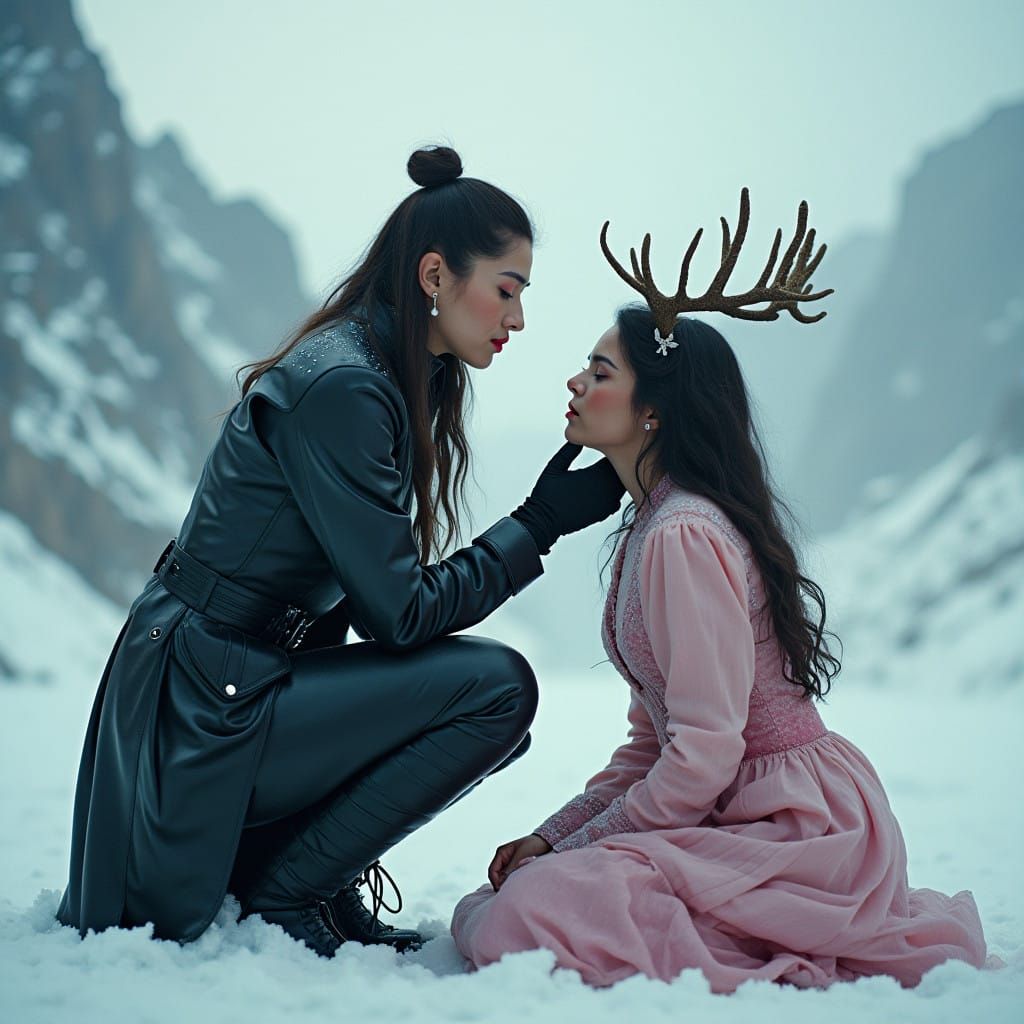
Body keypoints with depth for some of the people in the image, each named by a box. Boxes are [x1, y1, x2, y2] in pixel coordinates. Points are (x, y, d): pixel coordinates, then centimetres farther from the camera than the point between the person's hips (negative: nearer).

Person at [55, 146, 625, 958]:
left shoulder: (397, 380, 10)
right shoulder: (341, 386, -20)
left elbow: (372, 588, 11)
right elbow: (397, 612, -19)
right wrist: (540, 524, -13)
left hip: (255, 678, 10)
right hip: (201, 715, -10)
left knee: (488, 706, 12)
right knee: (497, 686, -17)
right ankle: (286, 891, -5)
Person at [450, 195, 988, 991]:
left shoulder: (682, 535, -17)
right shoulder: (648, 527, 13)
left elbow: (703, 756, -21)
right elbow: (651, 743, 15)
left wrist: (569, 852, -11)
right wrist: (550, 838, 6)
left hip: (802, 825, -10)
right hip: (748, 815, 10)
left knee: (526, 914, -24)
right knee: (503, 897, 5)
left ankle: (809, 969, -8)